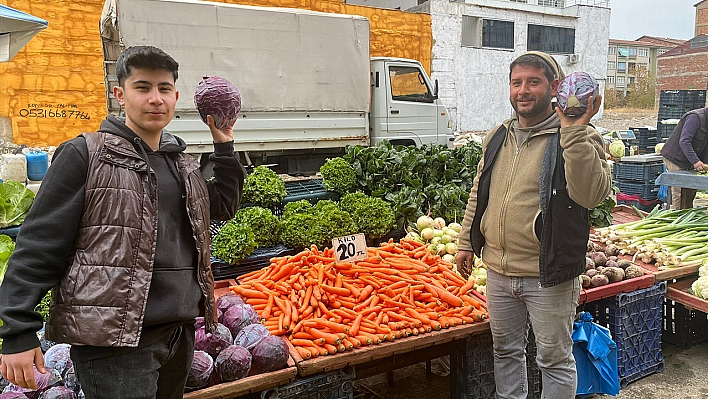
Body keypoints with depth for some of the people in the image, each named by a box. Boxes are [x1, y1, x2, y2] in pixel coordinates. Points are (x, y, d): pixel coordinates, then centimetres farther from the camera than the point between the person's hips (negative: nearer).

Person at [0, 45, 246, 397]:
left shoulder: (183, 165, 14)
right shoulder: (84, 155, -5)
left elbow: (223, 205, 23)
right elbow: (39, 244, -8)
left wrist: (224, 146, 14)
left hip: (180, 330, 7)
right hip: (112, 337, -7)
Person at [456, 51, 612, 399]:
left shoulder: (578, 138, -10)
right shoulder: (497, 137, 8)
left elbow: (591, 194, -27)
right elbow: (479, 194, 16)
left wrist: (574, 131, -31)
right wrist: (467, 242, 15)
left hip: (548, 276, -5)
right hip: (498, 271, 6)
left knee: (555, 360, 11)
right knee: (506, 351, 21)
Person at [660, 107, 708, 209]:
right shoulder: (695, 117, -18)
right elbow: (684, 141, -26)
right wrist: (695, 161, -31)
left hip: (688, 162, 9)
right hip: (675, 159, -9)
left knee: (690, 192, 12)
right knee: (679, 192, -10)